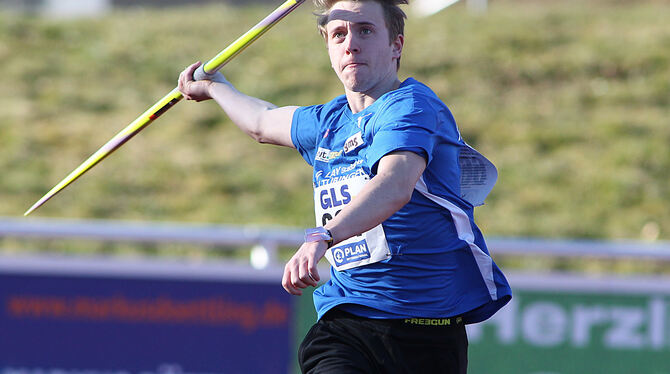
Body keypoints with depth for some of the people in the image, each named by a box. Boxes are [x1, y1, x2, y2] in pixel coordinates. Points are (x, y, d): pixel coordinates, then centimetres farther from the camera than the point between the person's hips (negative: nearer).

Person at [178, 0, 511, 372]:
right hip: (343, 321, 4)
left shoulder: (411, 106, -11)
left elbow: (395, 186, -31)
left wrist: (321, 238, -46)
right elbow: (264, 122, 38)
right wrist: (214, 86, 56)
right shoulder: (328, 122, 14)